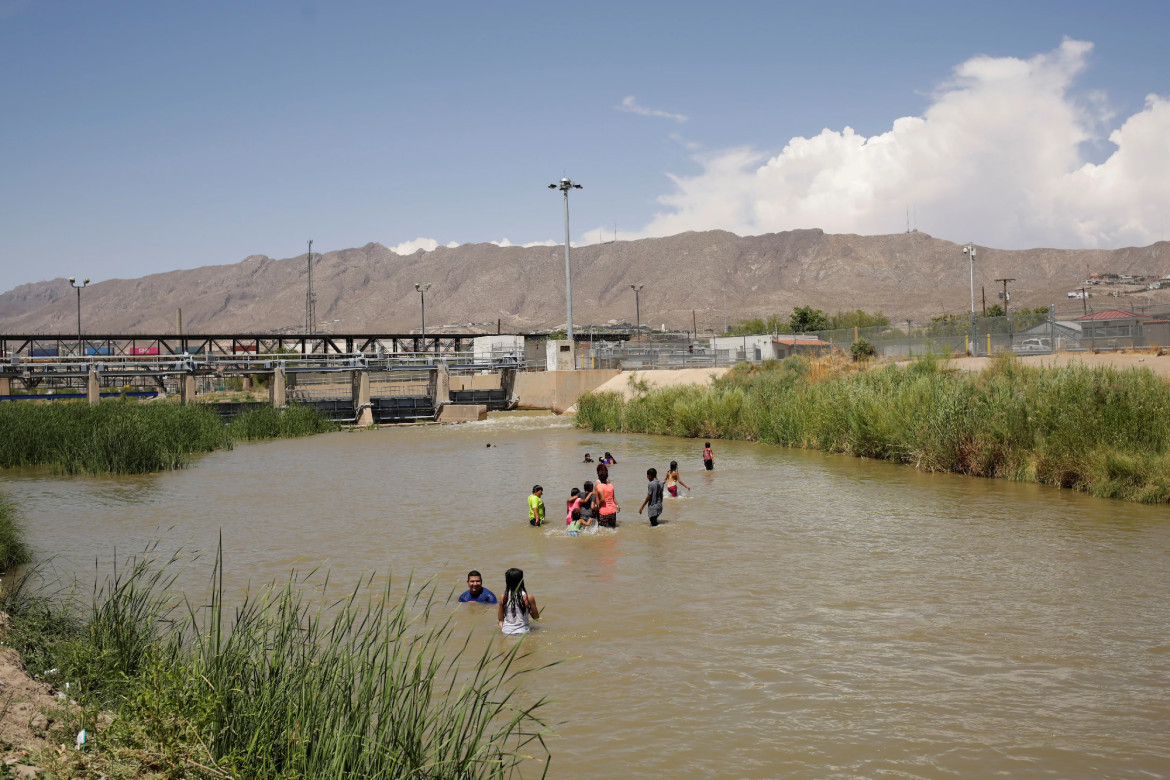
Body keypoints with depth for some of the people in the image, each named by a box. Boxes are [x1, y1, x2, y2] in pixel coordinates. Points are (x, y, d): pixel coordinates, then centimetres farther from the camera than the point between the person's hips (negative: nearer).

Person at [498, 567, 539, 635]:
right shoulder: (528, 597, -9)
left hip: (506, 632, 2)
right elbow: (536, 617, 3)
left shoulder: (503, 597, -3)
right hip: (522, 632, -2)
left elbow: (500, 618, 6)